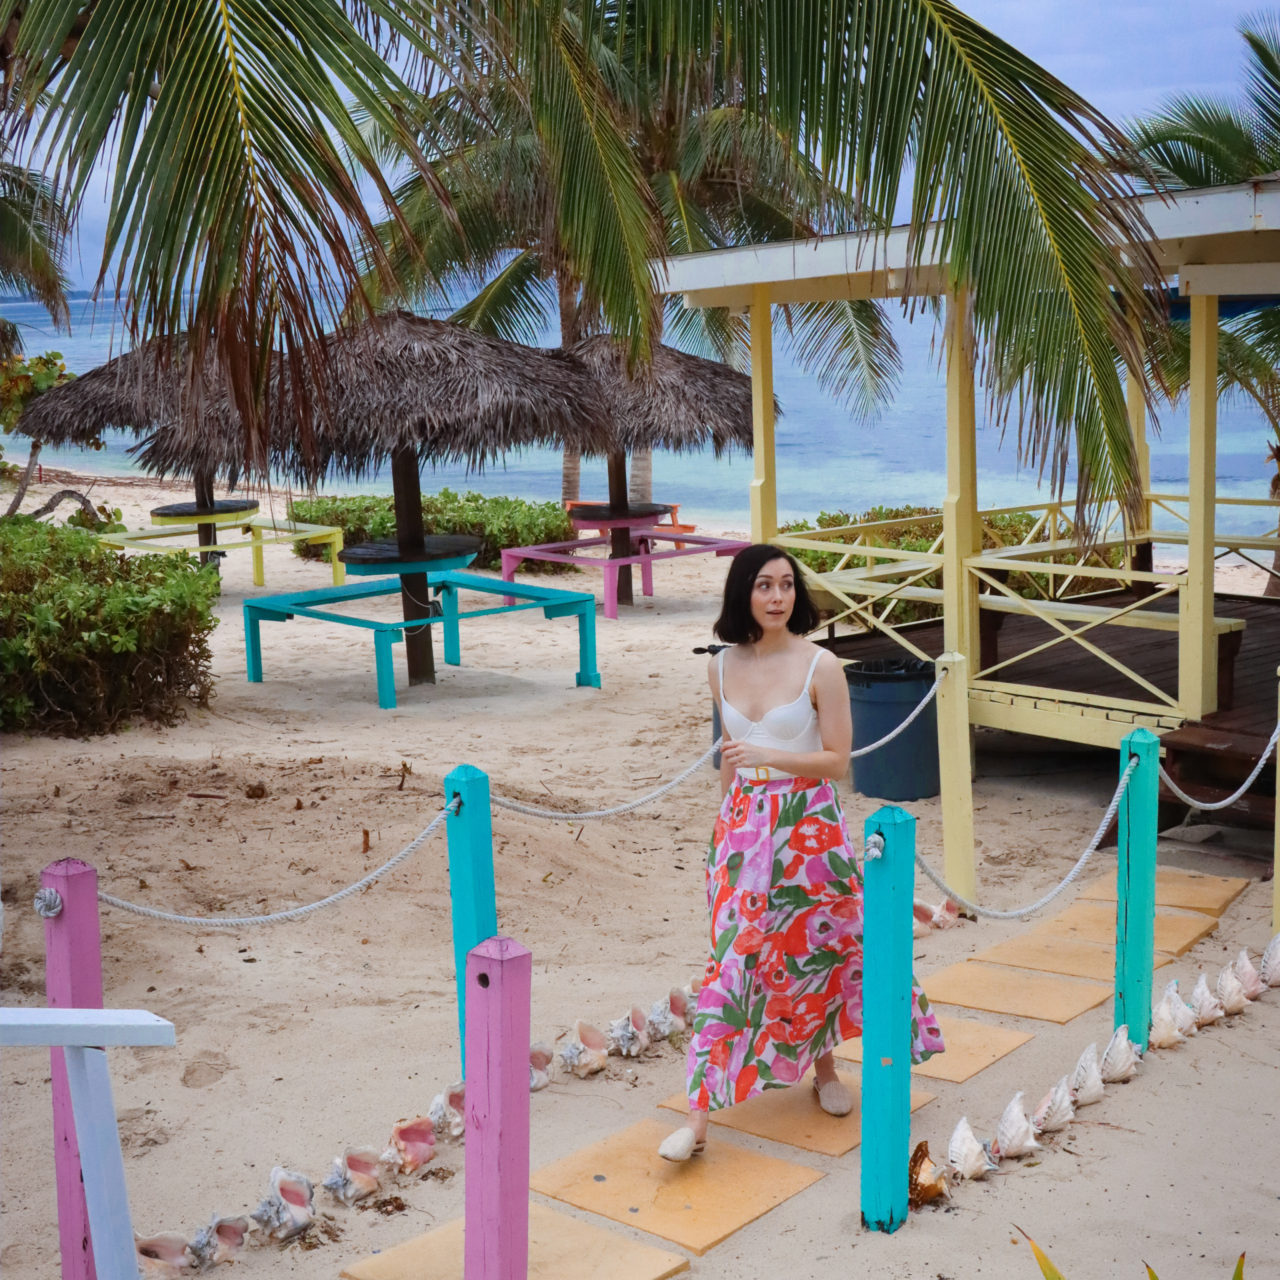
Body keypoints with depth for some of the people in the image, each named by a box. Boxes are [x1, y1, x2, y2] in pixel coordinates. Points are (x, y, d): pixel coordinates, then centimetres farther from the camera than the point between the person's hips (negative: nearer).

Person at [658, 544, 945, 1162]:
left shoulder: (820, 667, -8)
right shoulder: (723, 668, 4)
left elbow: (837, 760, -8)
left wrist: (768, 756, -22)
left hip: (807, 826, -2)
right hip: (743, 825, 2)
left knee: (815, 950, 9)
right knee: (733, 957, -3)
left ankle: (823, 1067, 36)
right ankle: (699, 1115, -4)